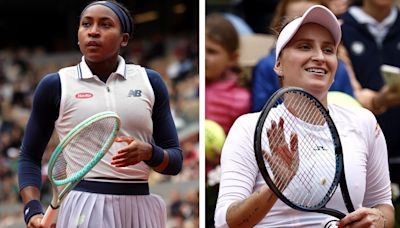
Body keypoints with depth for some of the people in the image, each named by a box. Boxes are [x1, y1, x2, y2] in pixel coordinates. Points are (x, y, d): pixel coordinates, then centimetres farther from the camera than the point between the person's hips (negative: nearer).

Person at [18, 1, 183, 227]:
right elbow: (30, 157, 10)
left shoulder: (150, 82, 7)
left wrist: (147, 153, -12)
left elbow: (175, 161, 9)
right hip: (85, 208, -2)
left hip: (141, 208, 2)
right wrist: (33, 210, -5)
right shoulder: (55, 86, 3)